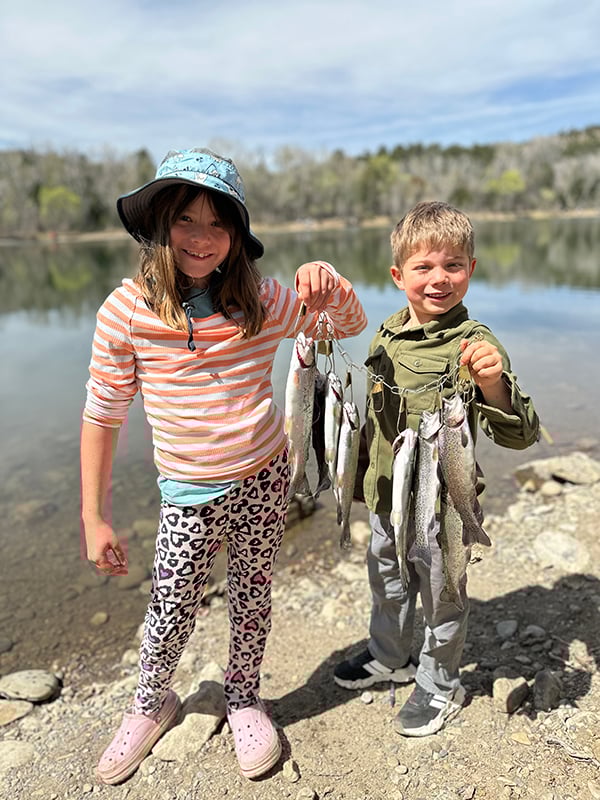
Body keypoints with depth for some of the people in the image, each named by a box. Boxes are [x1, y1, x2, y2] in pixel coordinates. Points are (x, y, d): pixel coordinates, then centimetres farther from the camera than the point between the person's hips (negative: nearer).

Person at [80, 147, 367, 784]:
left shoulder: (261, 301, -7)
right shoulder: (127, 309, -11)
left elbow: (350, 326, 1)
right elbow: (101, 415, -6)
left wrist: (328, 283, -23)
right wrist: (93, 519, -4)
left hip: (264, 480, 2)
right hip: (190, 492, -1)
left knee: (252, 598, 16)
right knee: (171, 613, 6)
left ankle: (243, 699, 44)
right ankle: (150, 702, 40)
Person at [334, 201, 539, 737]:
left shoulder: (473, 344, -19)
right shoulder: (386, 336, -1)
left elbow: (519, 435, -26)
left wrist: (493, 384, -44)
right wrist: (364, 478, 17)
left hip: (441, 503, -6)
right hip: (387, 495, 6)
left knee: (441, 597, 15)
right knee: (387, 583, 25)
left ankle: (439, 684, 41)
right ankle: (389, 658, 52)